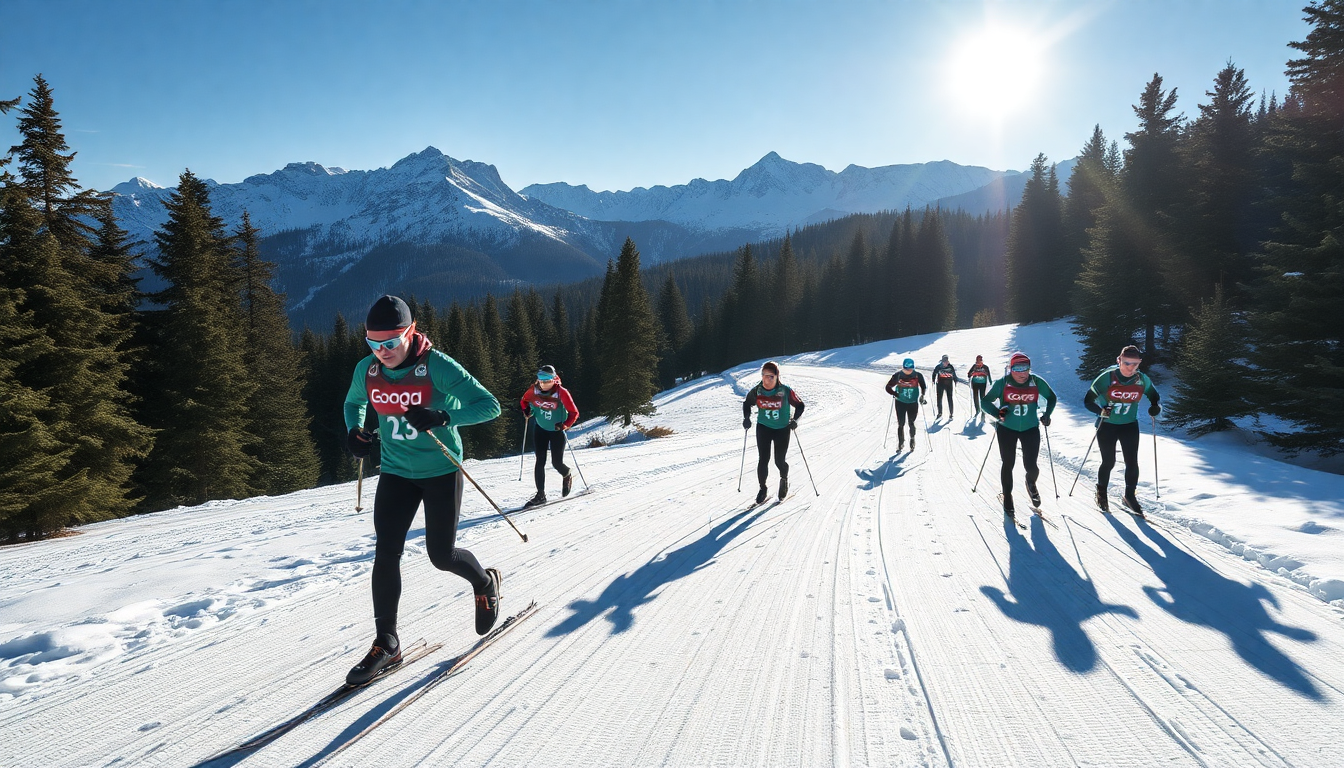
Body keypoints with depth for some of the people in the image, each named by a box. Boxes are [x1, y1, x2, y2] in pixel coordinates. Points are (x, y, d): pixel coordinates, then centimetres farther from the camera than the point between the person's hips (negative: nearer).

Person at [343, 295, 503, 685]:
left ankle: (485, 583, 37)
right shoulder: (367, 370, -5)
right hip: (396, 473, 4)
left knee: (441, 556, 4)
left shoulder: (438, 366, -20)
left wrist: (443, 416, -36)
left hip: (440, 471, -4)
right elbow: (353, 403, 18)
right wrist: (354, 431, -4)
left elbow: (489, 406, -22)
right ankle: (386, 643, 10)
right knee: (386, 554, -3)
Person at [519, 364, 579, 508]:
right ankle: (540, 495, 2)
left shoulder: (561, 393, -21)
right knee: (540, 461, -4)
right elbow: (524, 401, 11)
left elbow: (574, 413, -17)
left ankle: (567, 477, 36)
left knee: (557, 463, 0)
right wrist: (526, 411, -9)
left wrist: (564, 425, -30)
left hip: (557, 431, -3)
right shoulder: (534, 390, -10)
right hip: (540, 429, 3)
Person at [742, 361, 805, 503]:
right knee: (763, 460, -4)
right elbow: (747, 404, 8)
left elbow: (800, 405, -4)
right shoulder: (756, 391, -11)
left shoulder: (786, 391, -18)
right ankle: (763, 489, 13)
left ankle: (784, 479, 35)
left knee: (779, 461, 2)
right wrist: (746, 418, -5)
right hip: (763, 428, 2)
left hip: (782, 429, -2)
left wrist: (794, 420, -16)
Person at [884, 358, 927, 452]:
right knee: (900, 424, -1)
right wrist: (896, 395, -16)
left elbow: (924, 387, 8)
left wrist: (922, 396, -7)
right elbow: (888, 387, -4)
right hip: (900, 403, 0)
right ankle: (900, 443, 12)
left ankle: (912, 441, 32)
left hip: (913, 403, 0)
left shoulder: (918, 376, -8)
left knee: (911, 424, 7)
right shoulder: (897, 376, -11)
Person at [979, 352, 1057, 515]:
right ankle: (1007, 497, 26)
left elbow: (1051, 397, 10)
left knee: (1031, 466, -2)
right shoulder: (1002, 383, -13)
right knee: (1008, 464, 6)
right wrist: (997, 413, -24)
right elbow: (985, 402, -7)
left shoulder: (1037, 382, -8)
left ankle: (1031, 484, 34)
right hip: (1006, 428, -1)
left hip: (1030, 428, 1)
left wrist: (1046, 414, -5)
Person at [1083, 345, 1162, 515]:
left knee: (1132, 462, -1)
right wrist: (1101, 411, -31)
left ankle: (1130, 496, 18)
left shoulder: (1142, 380, -7)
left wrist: (1155, 407, -12)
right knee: (1109, 462, 4)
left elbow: (1155, 397, 10)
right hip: (1107, 426, -3)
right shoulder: (1107, 377, -17)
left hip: (1130, 426, 3)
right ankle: (1101, 493, 28)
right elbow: (1088, 400, -13)